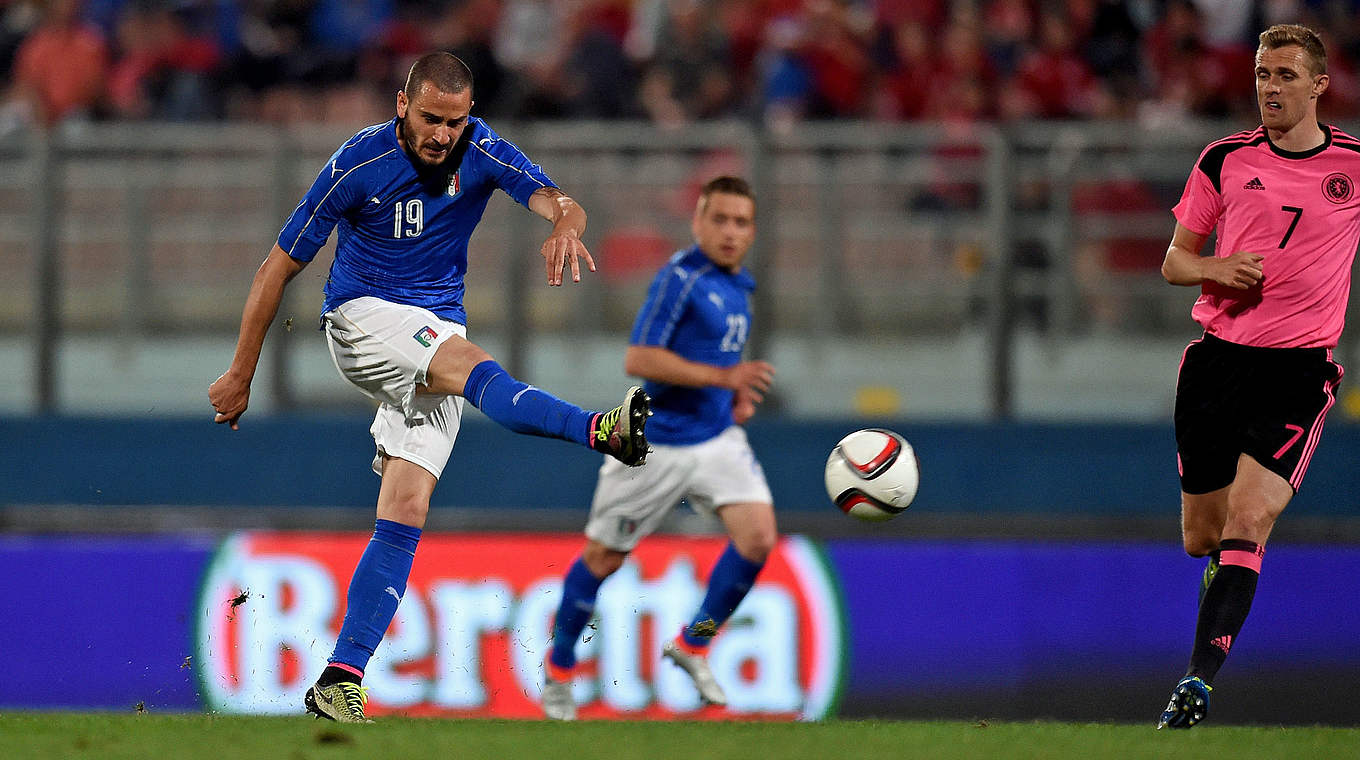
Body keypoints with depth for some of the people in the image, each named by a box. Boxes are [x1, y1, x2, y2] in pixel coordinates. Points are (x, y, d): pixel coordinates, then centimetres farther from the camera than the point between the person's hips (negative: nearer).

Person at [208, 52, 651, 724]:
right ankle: (606, 432, -61)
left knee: (404, 514, -8)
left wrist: (565, 221, -47)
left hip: (437, 327, 4)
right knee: (475, 366, -34)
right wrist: (240, 375, -4)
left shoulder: (478, 150, -5)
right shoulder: (358, 164, -13)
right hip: (362, 316, -4)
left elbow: (554, 199, -20)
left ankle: (339, 683, -8)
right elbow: (281, 265, -6)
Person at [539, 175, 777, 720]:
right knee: (604, 557, 6)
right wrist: (722, 376, -27)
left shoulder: (738, 286, 10)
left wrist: (739, 395, 8)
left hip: (717, 438, 6)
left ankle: (693, 645, 7)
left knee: (758, 536, -12)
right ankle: (559, 666, 27)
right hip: (656, 444, -6)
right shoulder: (681, 277, -16)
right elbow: (638, 359, -23)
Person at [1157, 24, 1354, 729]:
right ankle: (1230, 565, 44)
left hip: (1299, 372, -3)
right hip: (1219, 355, 3)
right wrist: (1218, 268, -9)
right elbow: (1175, 261, 11)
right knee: (1201, 537, 7)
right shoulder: (1225, 160, 5)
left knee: (1246, 523, -19)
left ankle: (1197, 682, -24)